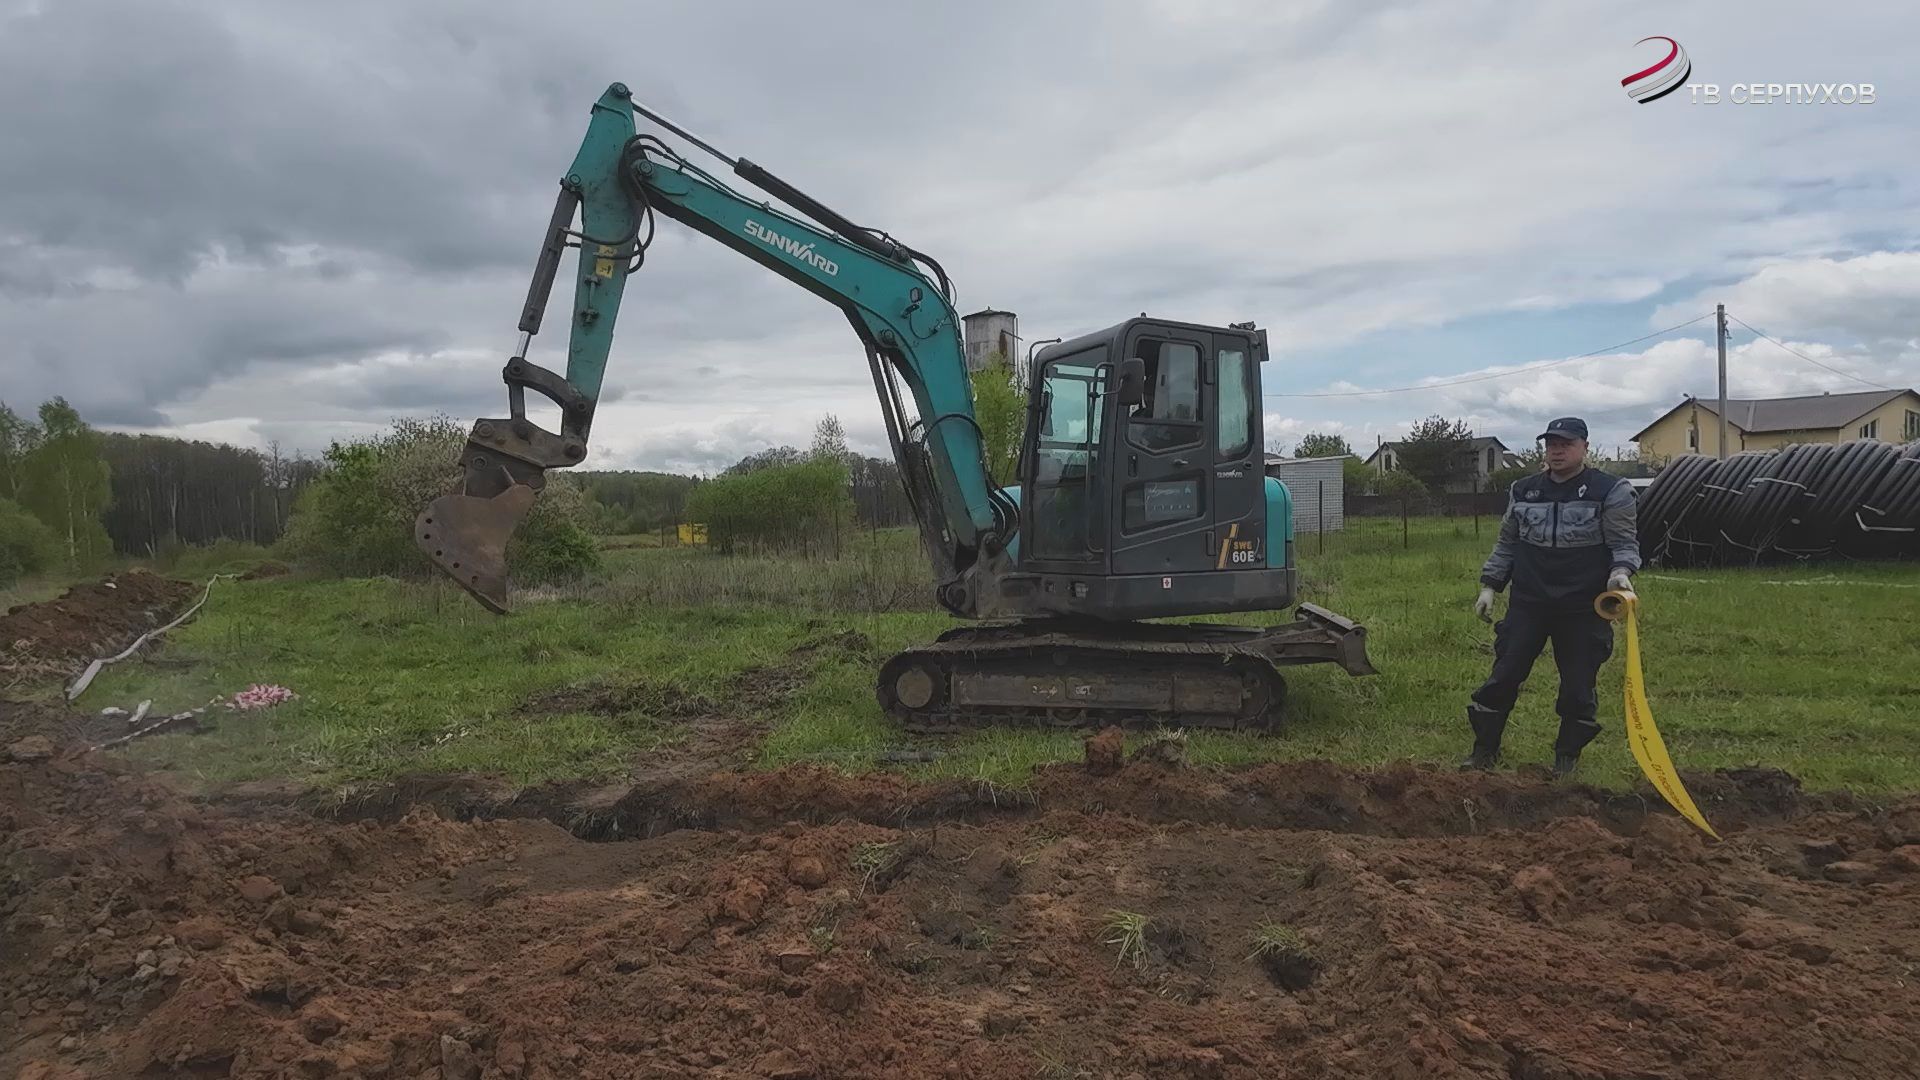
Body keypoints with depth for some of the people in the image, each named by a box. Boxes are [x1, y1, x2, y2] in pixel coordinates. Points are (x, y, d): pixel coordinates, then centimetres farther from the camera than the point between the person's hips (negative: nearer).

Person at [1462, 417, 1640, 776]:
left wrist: (1620, 571, -25)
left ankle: (1567, 755, 24)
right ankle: (1485, 750, 12)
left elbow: (1625, 542, -4)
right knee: (1503, 676, 1)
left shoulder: (1610, 491, -3)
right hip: (1527, 604, 3)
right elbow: (1506, 544, 15)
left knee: (1578, 686, 5)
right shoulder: (1523, 491, 9)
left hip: (1583, 611, -2)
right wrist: (1489, 587, 10)